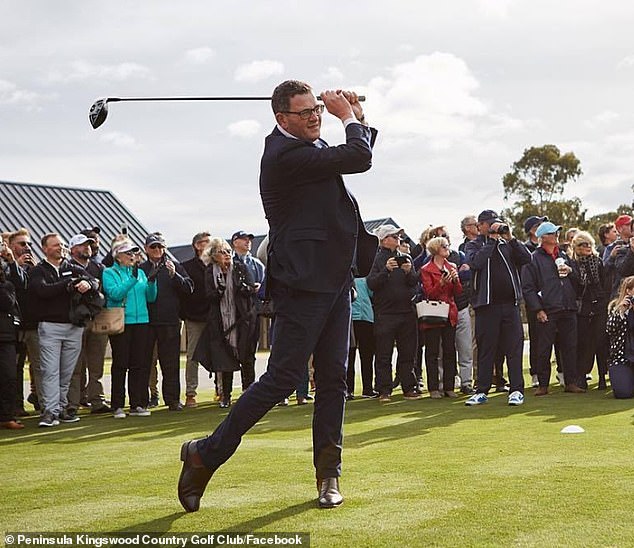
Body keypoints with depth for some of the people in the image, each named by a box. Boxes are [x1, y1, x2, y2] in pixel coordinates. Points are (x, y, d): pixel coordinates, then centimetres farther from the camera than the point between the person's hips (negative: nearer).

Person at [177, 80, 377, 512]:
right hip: (304, 283, -9)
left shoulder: (311, 147, 13)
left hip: (334, 280, 9)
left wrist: (357, 116, 13)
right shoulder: (285, 154, -17)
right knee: (283, 378, -7)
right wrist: (348, 115, -2)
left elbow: (357, 155, 30)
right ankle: (206, 454, 5)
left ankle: (328, 473, 16)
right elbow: (359, 159, -19)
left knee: (333, 379, 9)